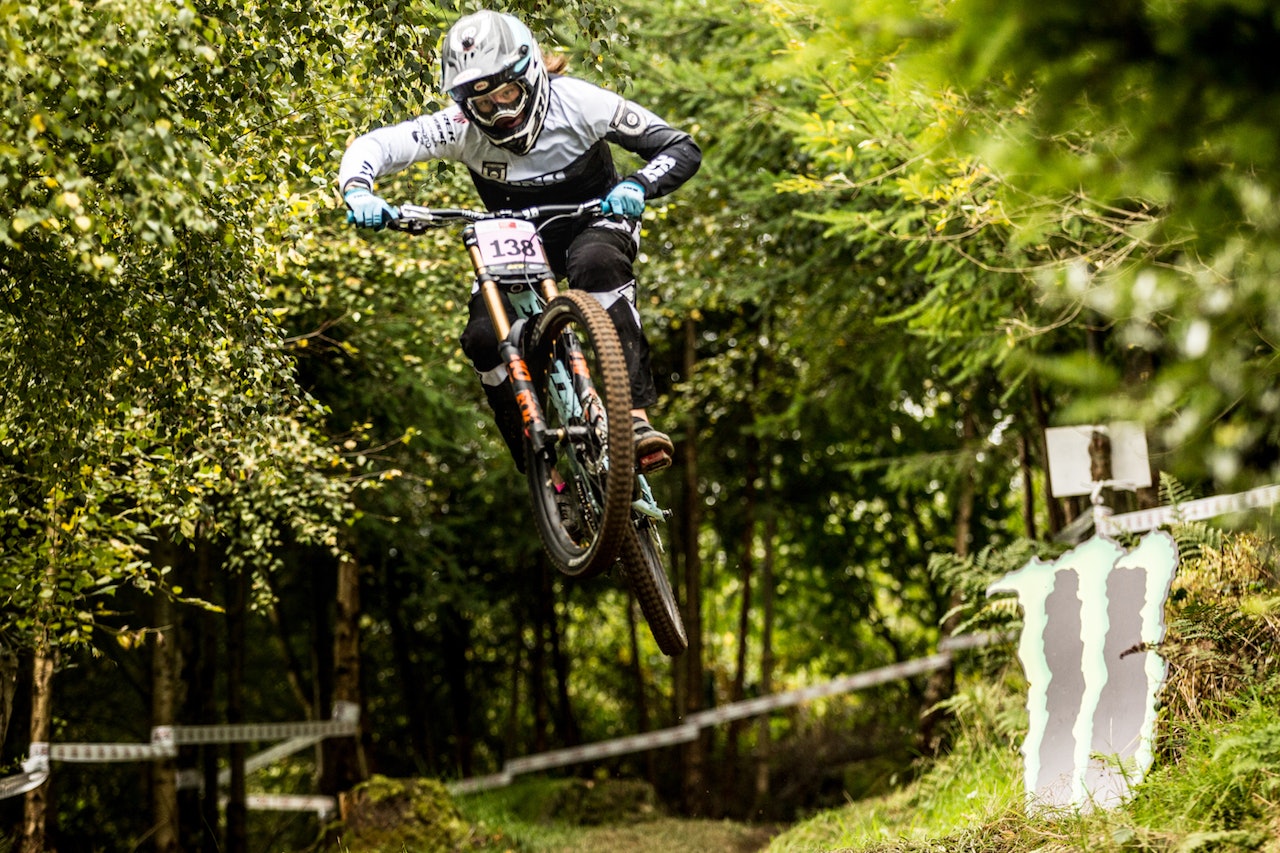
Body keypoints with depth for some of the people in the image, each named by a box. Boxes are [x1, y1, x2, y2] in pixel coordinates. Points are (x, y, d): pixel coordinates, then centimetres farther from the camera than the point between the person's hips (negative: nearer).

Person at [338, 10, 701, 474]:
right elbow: (373, 145, -24)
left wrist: (636, 185, -45)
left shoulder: (576, 103, -27)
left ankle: (637, 416, -42)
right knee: (484, 337, -19)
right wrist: (357, 192, -47)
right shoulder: (462, 127, -23)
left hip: (593, 222, -3)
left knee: (597, 264, -38)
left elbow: (683, 149, -24)